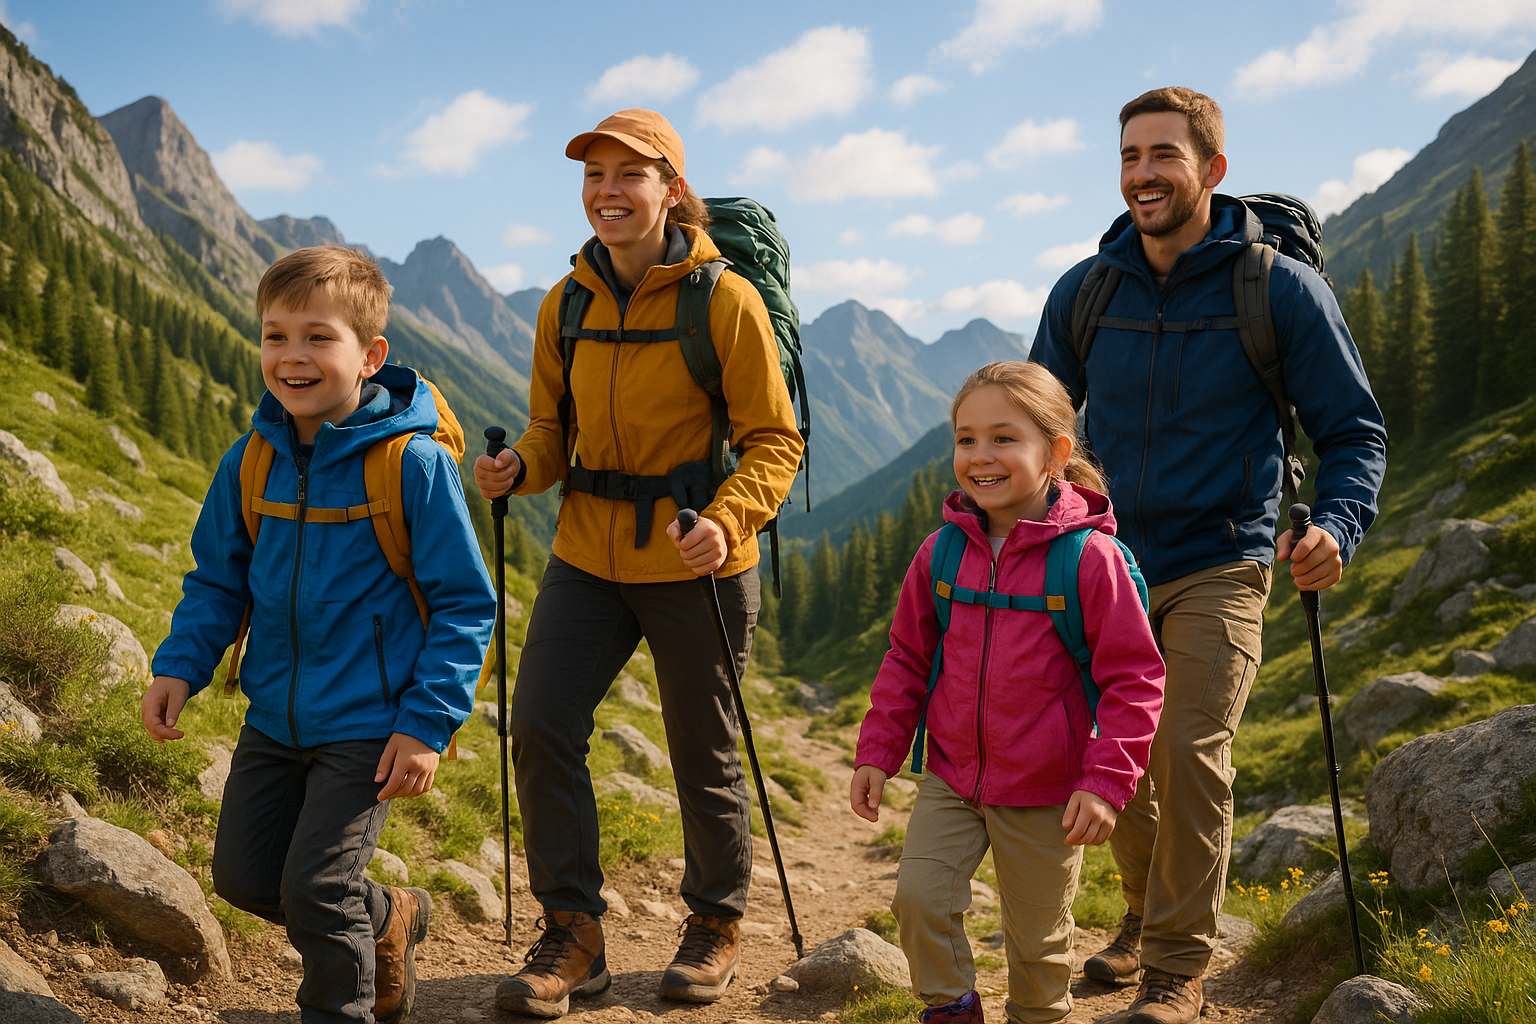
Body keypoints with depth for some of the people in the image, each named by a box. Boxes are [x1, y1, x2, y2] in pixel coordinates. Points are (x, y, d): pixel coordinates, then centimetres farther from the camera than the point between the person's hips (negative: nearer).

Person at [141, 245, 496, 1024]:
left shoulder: (413, 463, -17)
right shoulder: (250, 461, -2)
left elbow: (465, 604, -13)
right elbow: (218, 580, 11)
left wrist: (428, 724, -16)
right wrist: (180, 667, -4)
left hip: (369, 726, -6)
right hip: (275, 718, 6)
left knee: (315, 886, -5)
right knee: (243, 876, 12)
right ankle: (388, 917, 37)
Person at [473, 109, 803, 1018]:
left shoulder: (725, 300, -11)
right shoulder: (567, 305, 4)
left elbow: (775, 441, -10)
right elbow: (556, 426, 13)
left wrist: (725, 521, -27)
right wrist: (520, 466, -9)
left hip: (696, 567, -4)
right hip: (589, 557, 4)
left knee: (703, 754, 9)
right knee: (540, 726, -6)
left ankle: (718, 925, 32)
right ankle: (574, 933, 10)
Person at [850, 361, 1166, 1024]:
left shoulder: (1091, 557, -15)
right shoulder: (941, 552, -2)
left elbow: (1134, 677, -11)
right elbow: (906, 659, 10)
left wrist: (1106, 782, -15)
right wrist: (878, 752, 6)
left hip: (1046, 795, -3)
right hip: (951, 777, 3)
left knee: (1038, 936, 11)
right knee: (919, 895, -10)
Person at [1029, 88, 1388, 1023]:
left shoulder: (1282, 288, -8)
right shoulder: (1085, 293, 2)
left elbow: (1355, 432, -3)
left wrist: (1336, 527, -21)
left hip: (1216, 568, -4)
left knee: (1189, 750, -16)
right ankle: (1147, 915, 36)